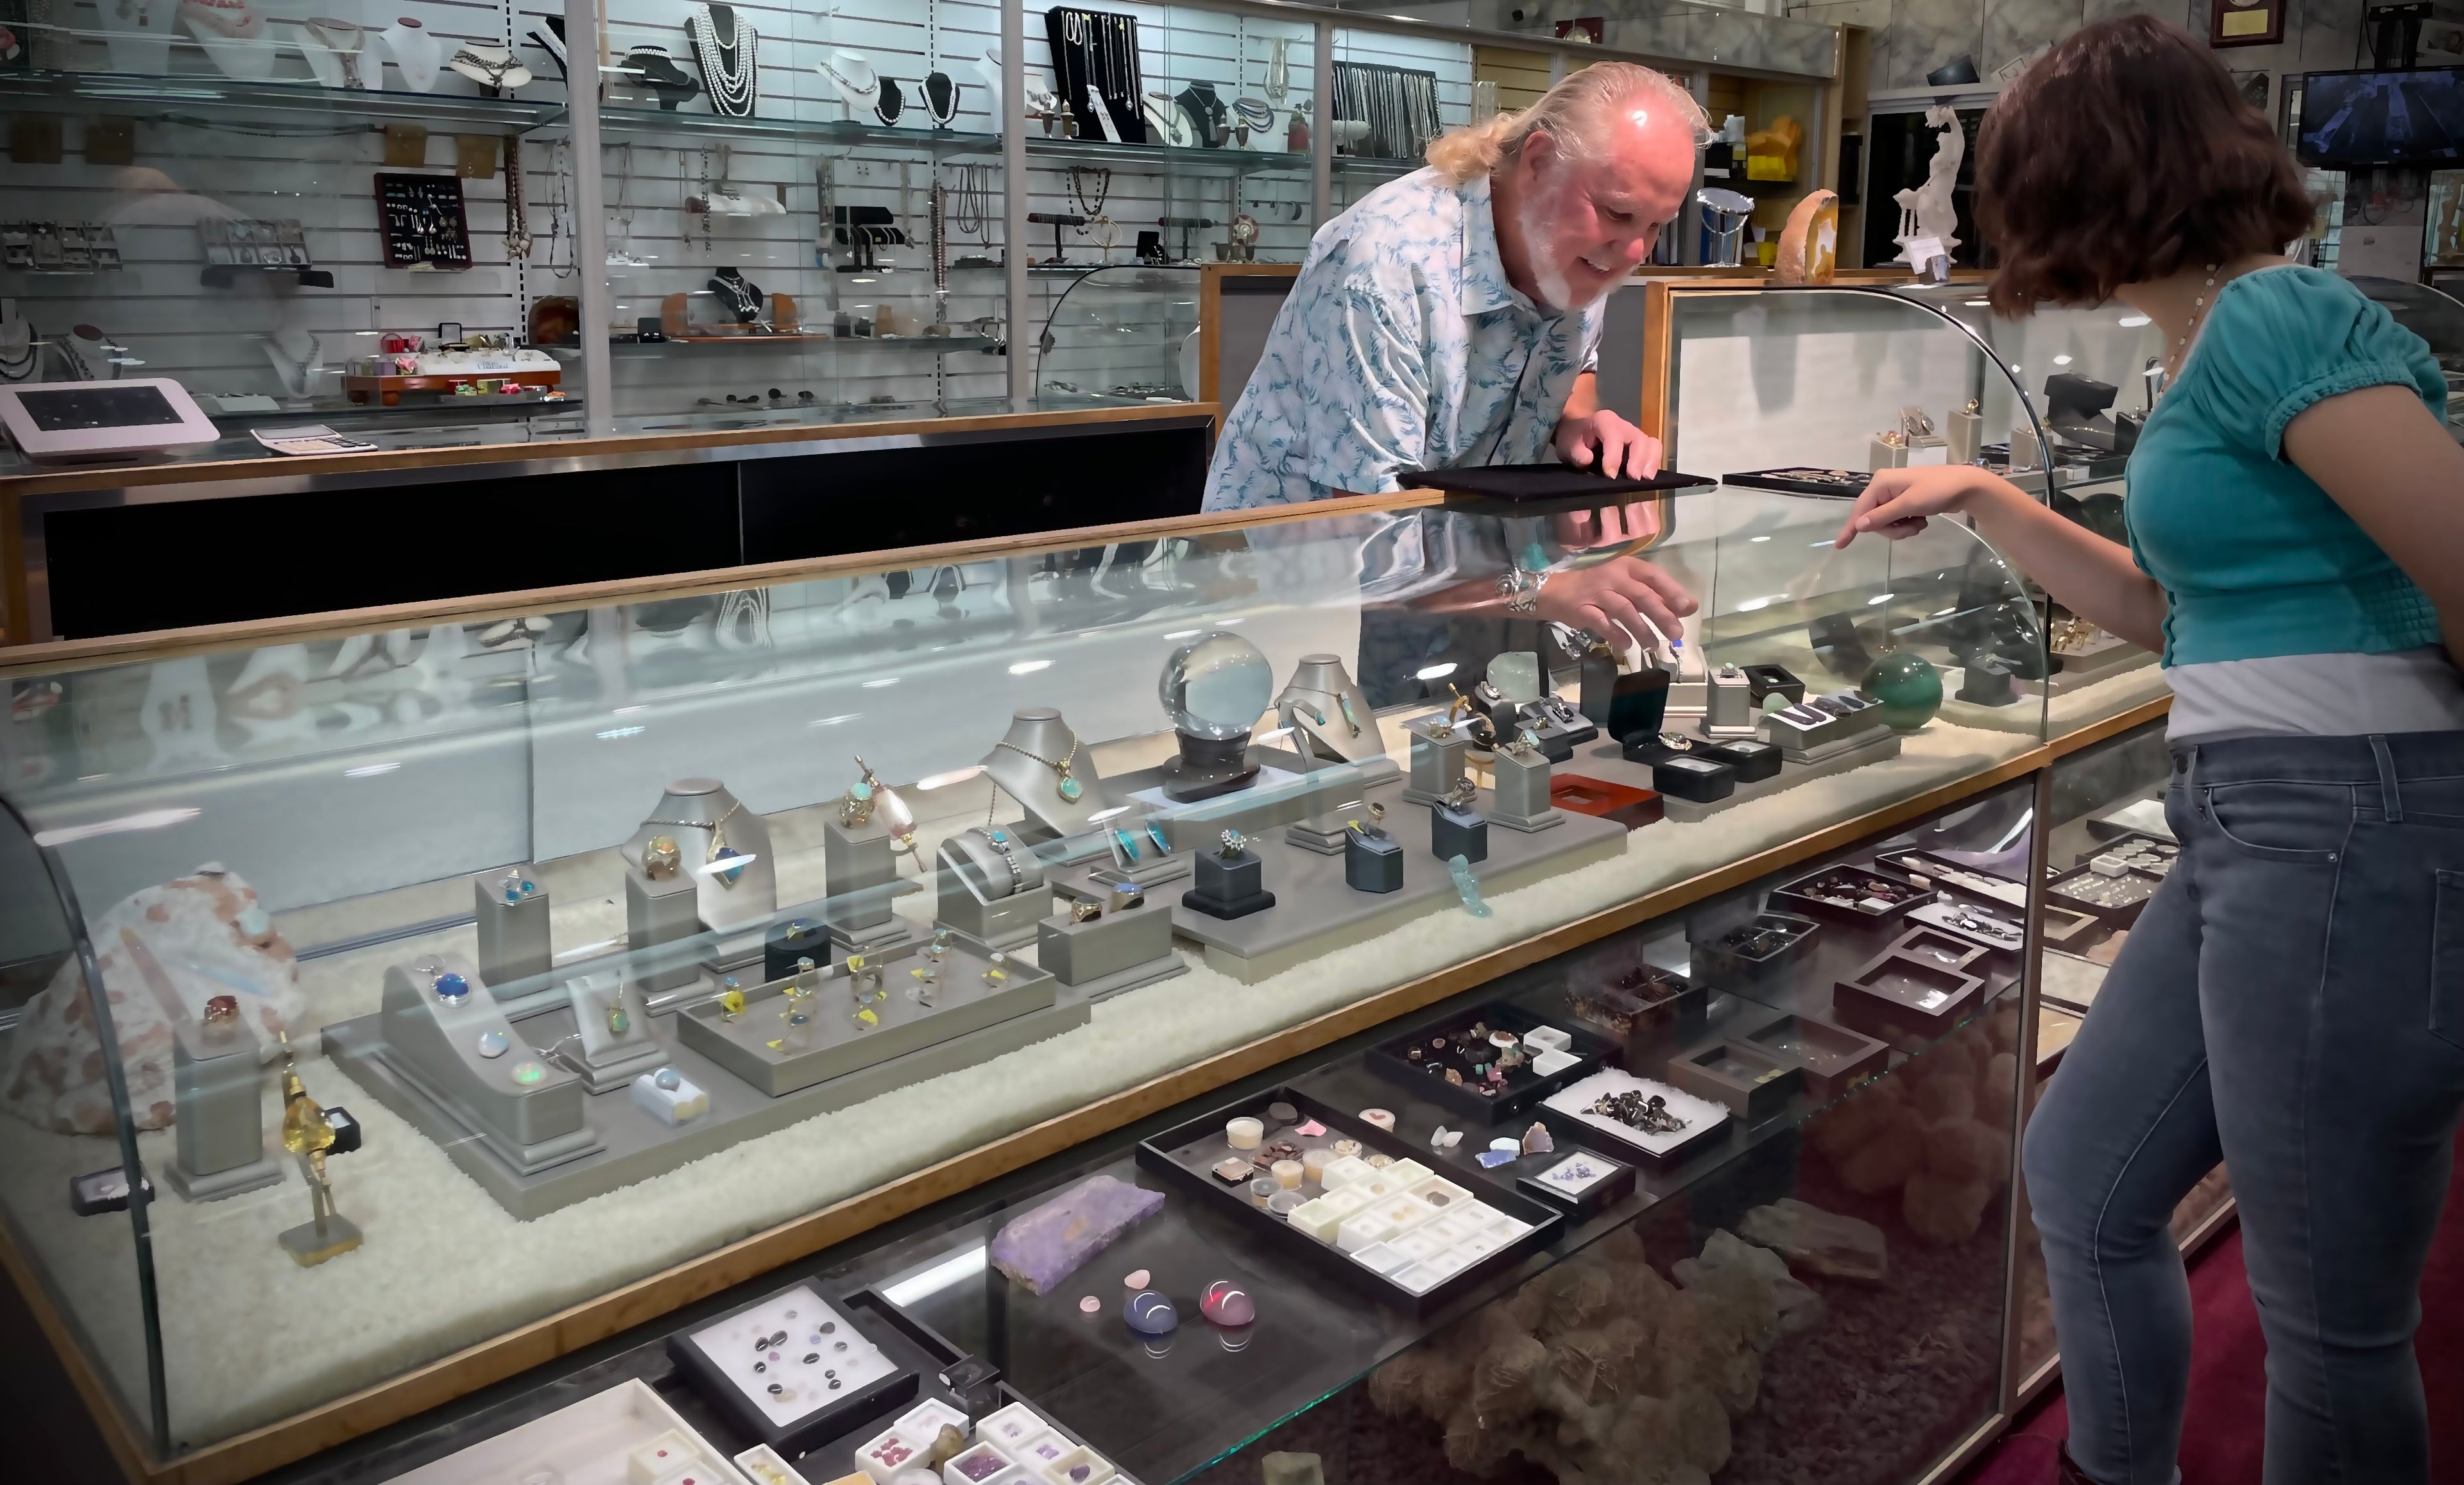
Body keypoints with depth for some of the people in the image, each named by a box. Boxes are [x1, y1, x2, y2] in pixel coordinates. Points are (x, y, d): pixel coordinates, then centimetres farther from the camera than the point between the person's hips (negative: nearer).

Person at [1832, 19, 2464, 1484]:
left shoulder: (2270, 321, -15)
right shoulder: (2219, 344, 15)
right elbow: (2168, 606, 25)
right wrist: (1981, 499, 23)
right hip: (2254, 830, 10)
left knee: (2331, 1321, 4)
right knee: (2084, 1179, 20)